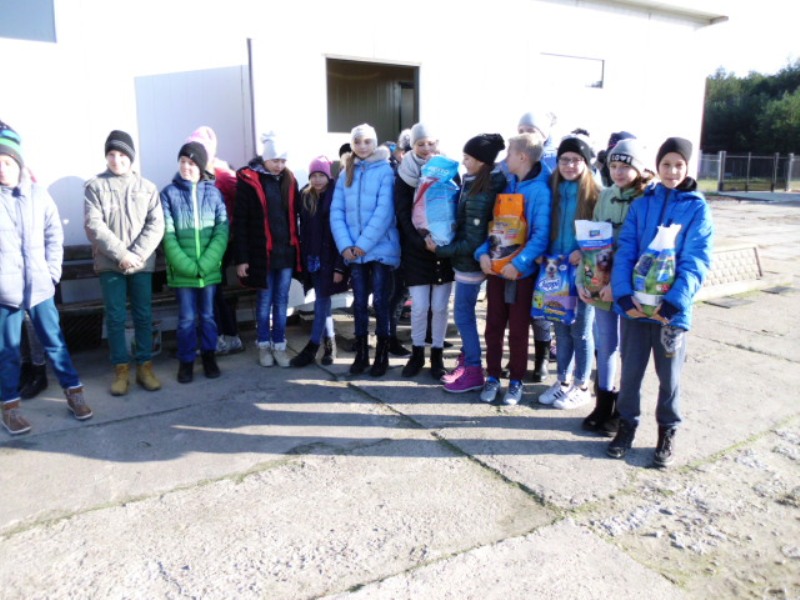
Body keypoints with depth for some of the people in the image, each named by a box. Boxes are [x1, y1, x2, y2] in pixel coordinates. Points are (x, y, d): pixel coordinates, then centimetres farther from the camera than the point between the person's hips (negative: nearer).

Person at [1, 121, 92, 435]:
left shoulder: (38, 193, 2)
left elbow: (54, 234, 7)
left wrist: (52, 271, 2)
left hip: (39, 286, 1)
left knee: (55, 341, 12)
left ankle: (74, 393, 24)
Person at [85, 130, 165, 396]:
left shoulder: (147, 187, 5)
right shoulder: (95, 186, 3)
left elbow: (156, 225, -2)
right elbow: (94, 225, -6)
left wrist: (136, 254, -14)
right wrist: (121, 254, -14)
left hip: (142, 263, 1)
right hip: (110, 264, -1)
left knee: (144, 316, 6)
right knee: (115, 318, 3)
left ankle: (145, 366, 16)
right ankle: (121, 369, 13)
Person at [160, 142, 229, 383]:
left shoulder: (213, 192, 3)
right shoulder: (168, 193, 0)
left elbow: (222, 230, -3)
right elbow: (168, 235, -6)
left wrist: (205, 263, -12)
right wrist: (187, 265, -15)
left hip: (210, 269, 1)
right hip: (182, 271, -1)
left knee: (208, 316, 12)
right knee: (187, 318, 5)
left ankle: (209, 357, 27)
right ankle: (186, 361, 21)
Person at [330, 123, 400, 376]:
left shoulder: (385, 170, -4)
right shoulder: (346, 174, 10)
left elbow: (384, 211, -13)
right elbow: (336, 212, 3)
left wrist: (364, 243, -16)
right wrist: (345, 245, -9)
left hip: (381, 248, -4)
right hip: (354, 250, 4)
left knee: (380, 302, 3)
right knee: (359, 302, 10)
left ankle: (382, 355, 15)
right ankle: (361, 354, 21)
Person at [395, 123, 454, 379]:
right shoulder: (405, 173, 2)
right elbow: (402, 213, -5)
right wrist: (421, 240, -17)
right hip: (416, 249, -1)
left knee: (439, 306, 4)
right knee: (419, 306, 0)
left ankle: (437, 354, 19)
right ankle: (417, 353, 19)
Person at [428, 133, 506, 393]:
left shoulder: (478, 197, -25)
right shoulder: (476, 185, 3)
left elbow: (472, 242, -23)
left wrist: (440, 249, -16)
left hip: (469, 262, -9)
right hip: (469, 260, 9)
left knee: (463, 314, 0)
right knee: (466, 312, 19)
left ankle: (473, 371, 10)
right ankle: (467, 358, 33)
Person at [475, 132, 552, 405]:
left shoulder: (540, 191, -11)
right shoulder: (506, 186, 10)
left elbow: (541, 235, -16)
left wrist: (519, 263, -23)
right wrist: (483, 252, -5)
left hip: (521, 271, -6)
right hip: (496, 268, 6)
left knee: (518, 329, 6)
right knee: (493, 325, 10)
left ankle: (516, 380, 20)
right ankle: (493, 377, 23)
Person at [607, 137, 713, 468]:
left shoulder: (697, 208, -2)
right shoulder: (641, 204, 4)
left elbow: (696, 262, -9)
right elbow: (625, 252, -2)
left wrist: (673, 301, -21)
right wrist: (623, 294, -15)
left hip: (673, 309, -1)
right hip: (634, 304, 2)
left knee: (669, 375, 11)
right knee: (630, 370, 11)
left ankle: (668, 431, 30)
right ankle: (627, 424, 30)